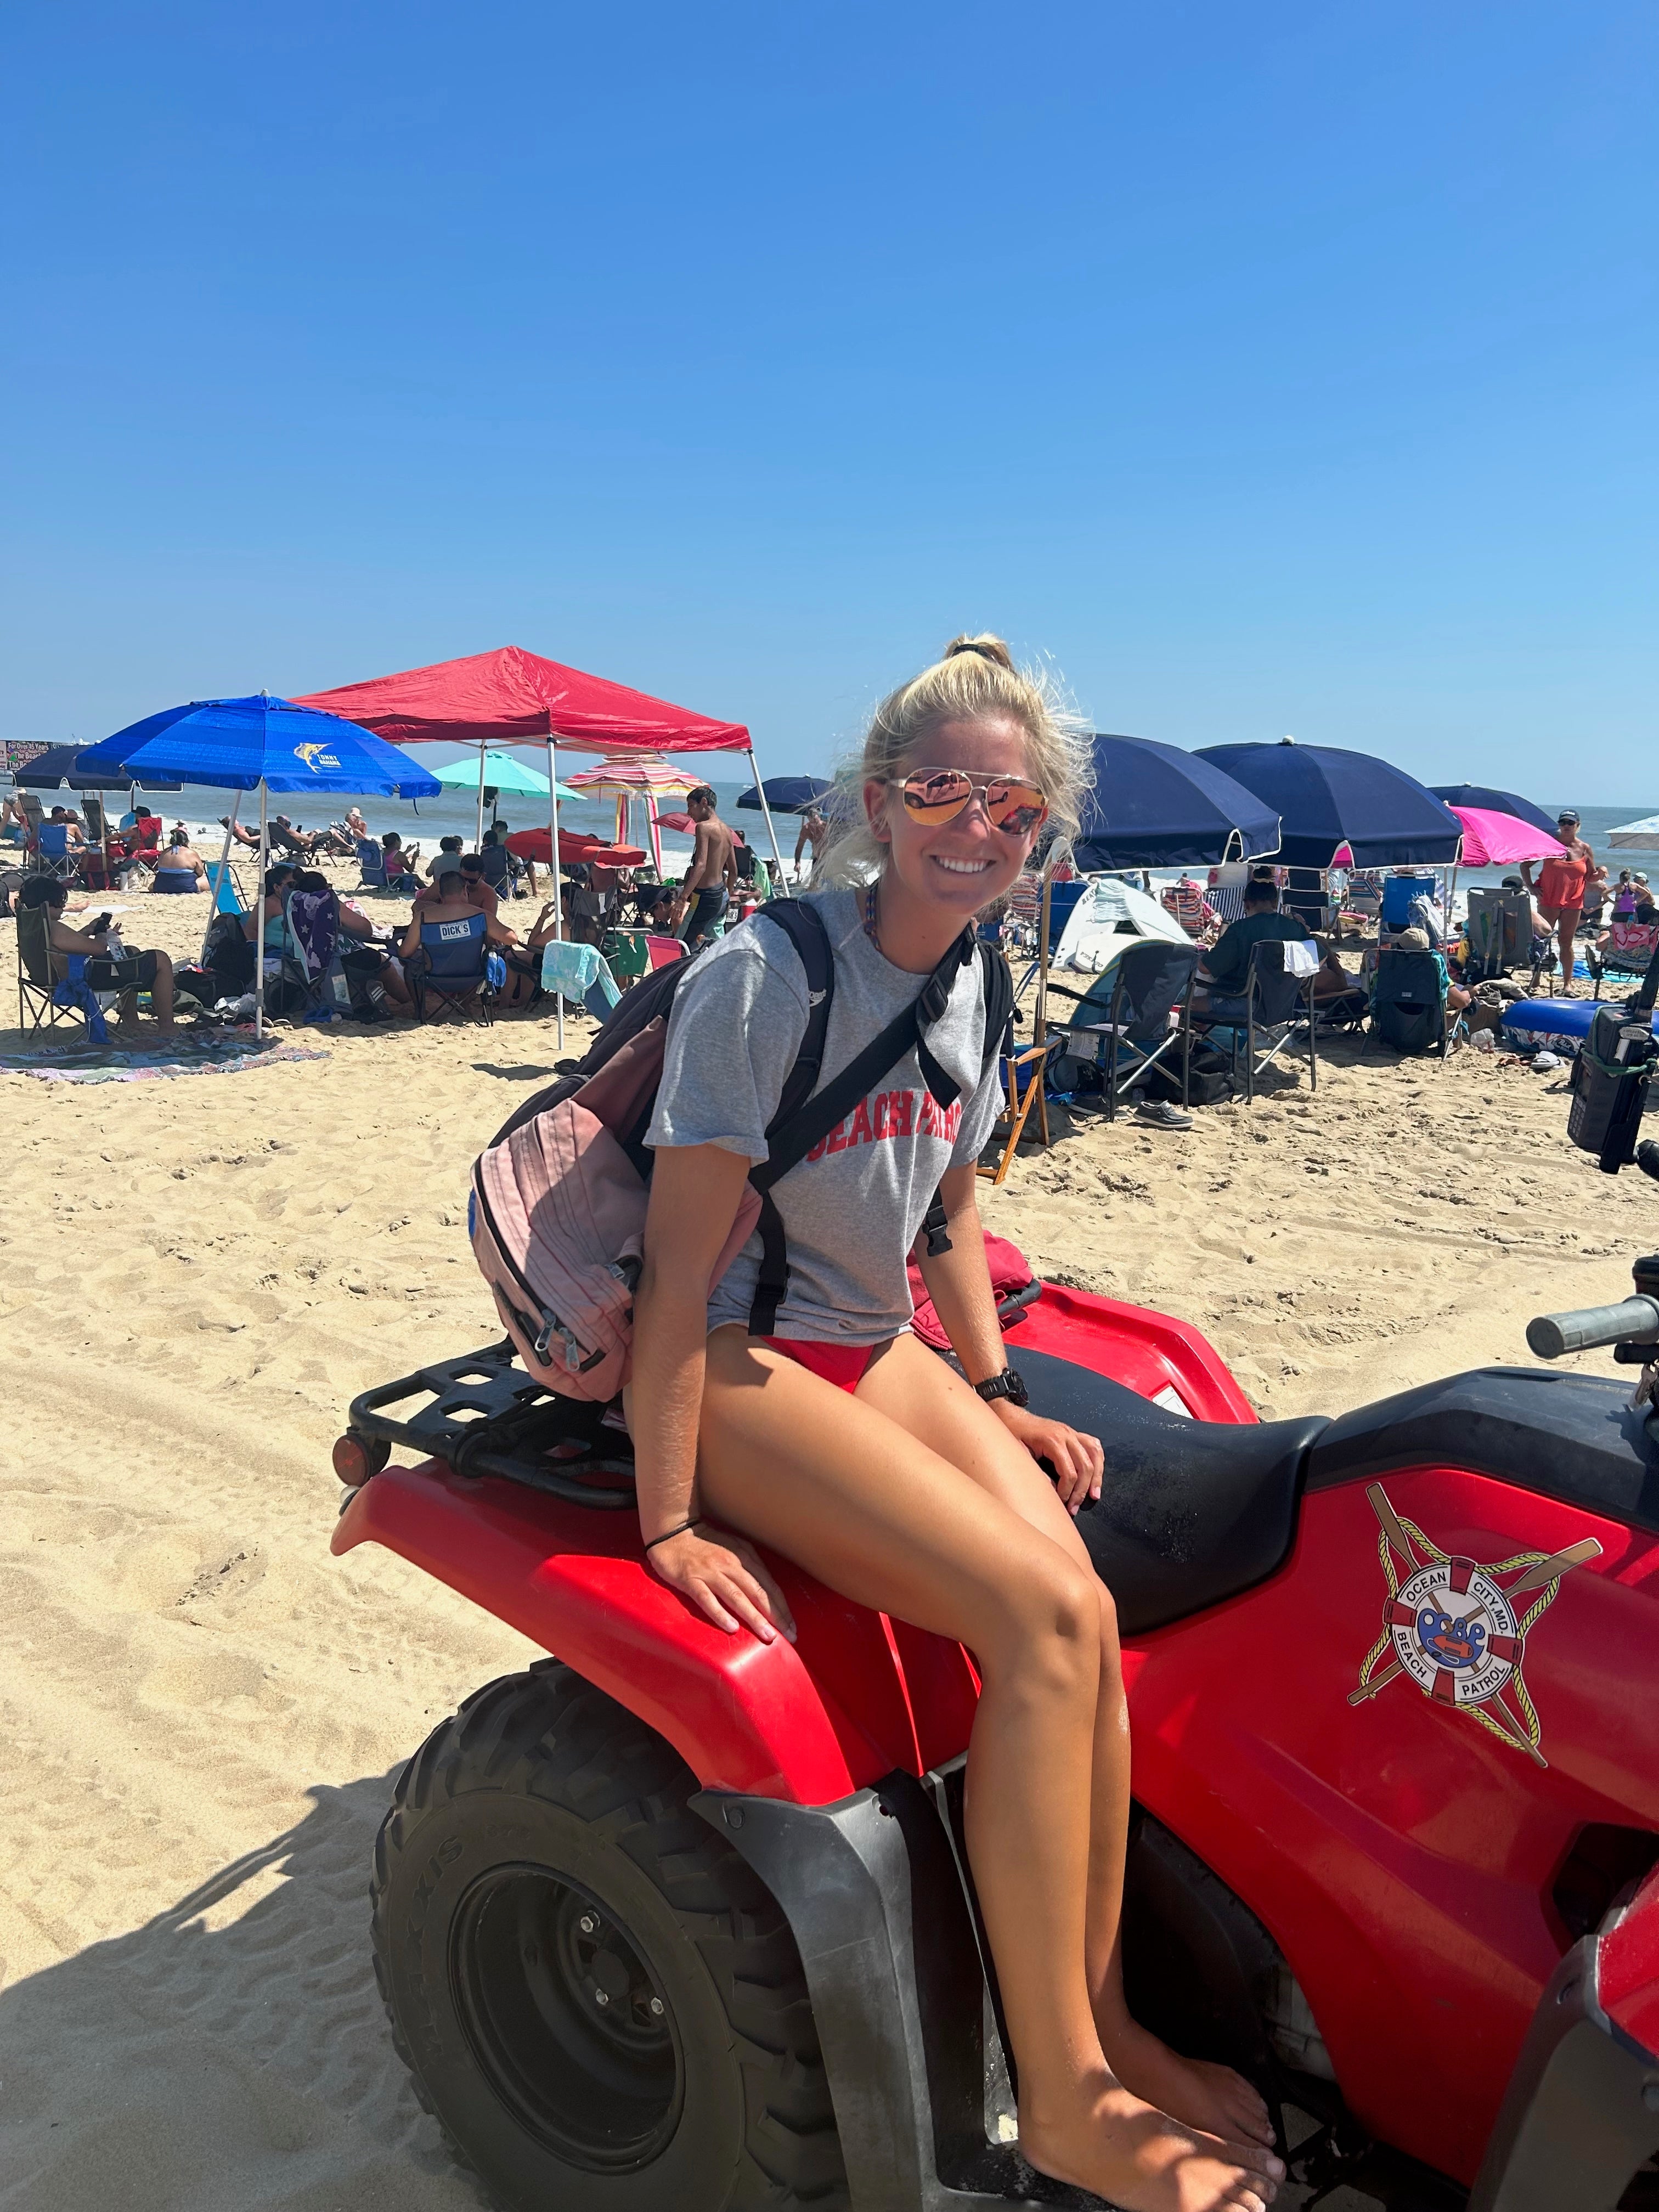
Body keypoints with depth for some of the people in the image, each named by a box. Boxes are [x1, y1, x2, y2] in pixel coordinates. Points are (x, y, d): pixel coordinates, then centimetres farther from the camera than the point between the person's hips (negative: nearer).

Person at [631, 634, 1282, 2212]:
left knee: (1084, 1617, -15)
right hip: (737, 1367, -6)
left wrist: (993, 1394, 12)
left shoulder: (967, 978, 3)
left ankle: (1097, 2019, 6)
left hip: (875, 1353, 7)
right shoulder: (766, 976, -20)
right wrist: (669, 1521, -17)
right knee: (1043, 1614, -21)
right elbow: (682, 1264, -19)